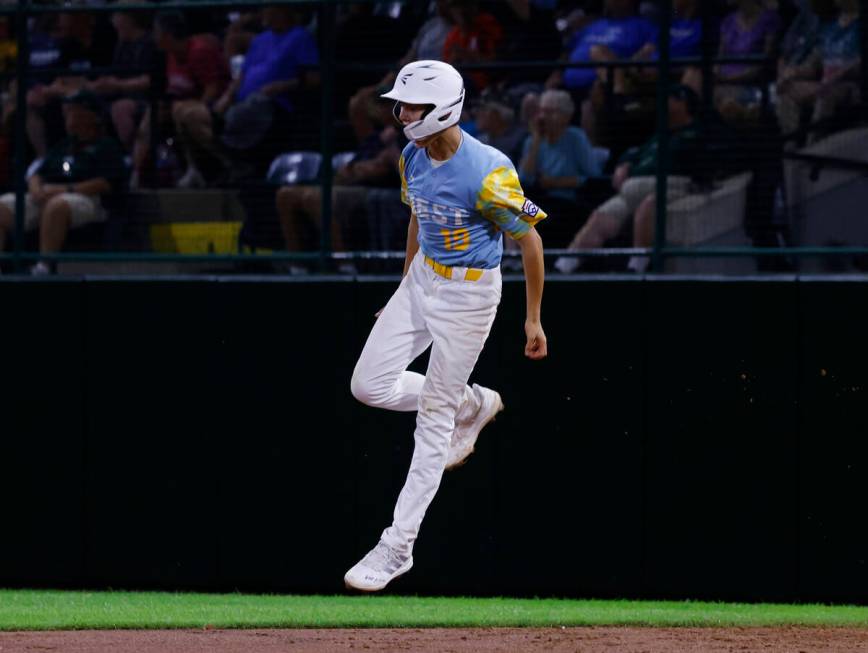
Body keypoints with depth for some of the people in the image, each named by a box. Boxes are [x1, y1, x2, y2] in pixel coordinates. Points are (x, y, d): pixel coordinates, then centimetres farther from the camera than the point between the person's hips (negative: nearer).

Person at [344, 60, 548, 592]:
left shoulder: (488, 174, -26)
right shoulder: (414, 157, -2)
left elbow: (530, 240, -16)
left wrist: (533, 320, -10)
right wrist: (404, 292, 22)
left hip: (470, 294, -7)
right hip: (422, 281, 8)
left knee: (434, 420, -1)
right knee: (370, 384, 2)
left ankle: (398, 548, 4)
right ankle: (472, 405, 28)